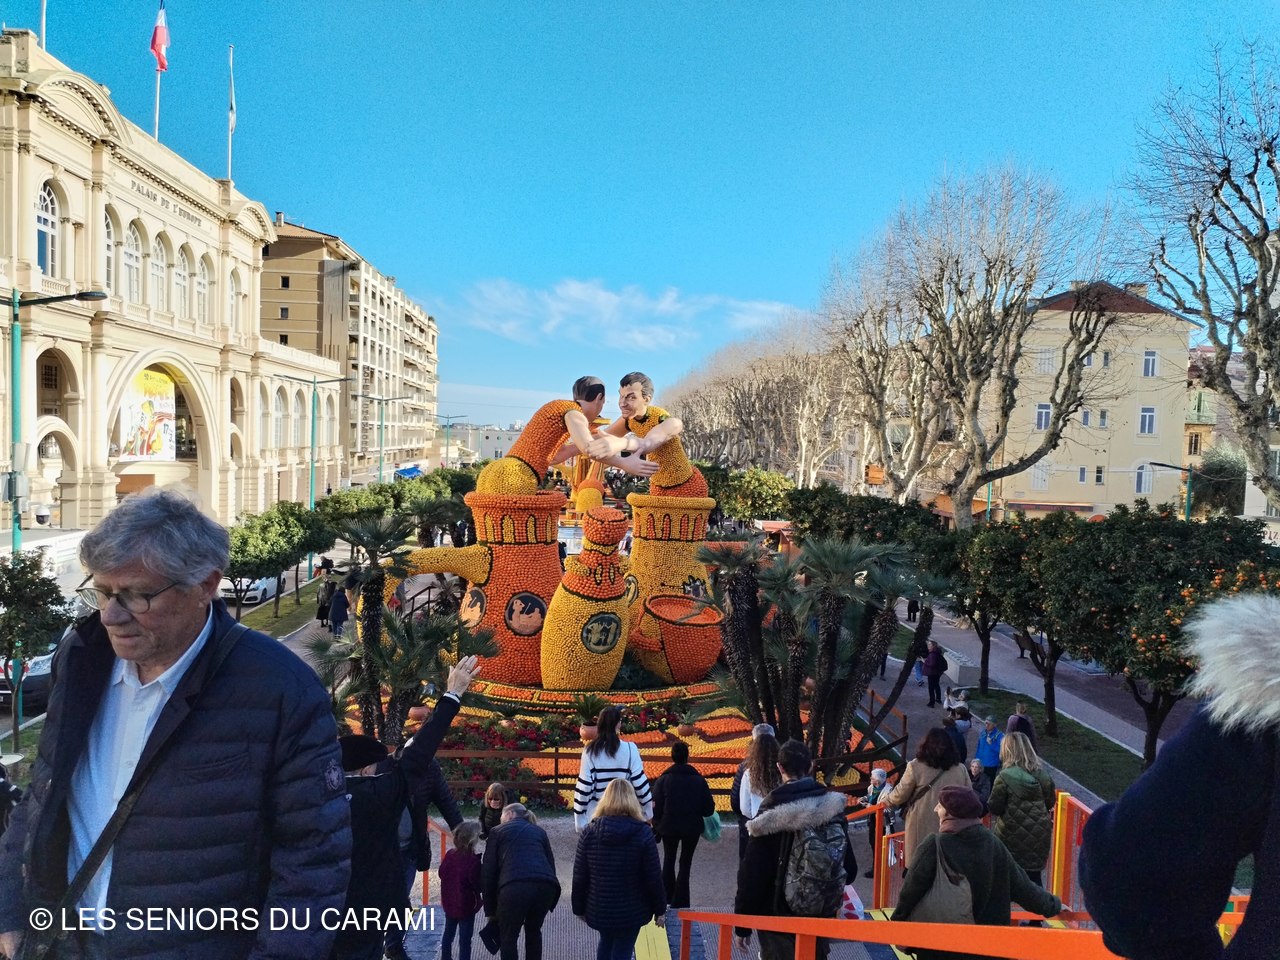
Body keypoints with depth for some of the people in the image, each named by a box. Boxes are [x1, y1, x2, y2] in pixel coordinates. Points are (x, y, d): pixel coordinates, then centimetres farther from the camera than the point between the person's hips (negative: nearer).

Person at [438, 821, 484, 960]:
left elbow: (441, 873, 6)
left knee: (448, 933, 23)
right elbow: (478, 885, -22)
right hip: (466, 906, -6)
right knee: (465, 939, 5)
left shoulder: (449, 855, -8)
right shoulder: (473, 861, -27)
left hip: (449, 903, 6)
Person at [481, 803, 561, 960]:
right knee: (534, 931, 28)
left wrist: (490, 909, 18)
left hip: (515, 887, -3)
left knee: (508, 938, 16)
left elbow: (488, 870, 15)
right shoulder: (539, 831, 29)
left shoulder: (498, 831, 21)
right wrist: (550, 905, 27)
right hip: (546, 885, 4)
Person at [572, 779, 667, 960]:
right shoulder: (643, 833, -14)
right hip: (631, 910, -3)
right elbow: (653, 878, -10)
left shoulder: (590, 831, -9)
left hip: (599, 908, 3)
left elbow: (579, 876, -4)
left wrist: (579, 907, 9)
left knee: (606, 942, 28)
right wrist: (660, 910, 2)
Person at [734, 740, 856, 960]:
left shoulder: (772, 813, -16)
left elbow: (751, 873, -13)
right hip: (821, 917, 4)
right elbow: (849, 866, 4)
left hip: (778, 917, -4)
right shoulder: (832, 806, -3)